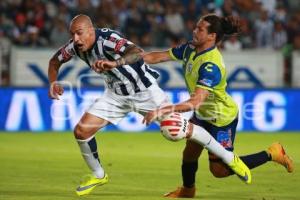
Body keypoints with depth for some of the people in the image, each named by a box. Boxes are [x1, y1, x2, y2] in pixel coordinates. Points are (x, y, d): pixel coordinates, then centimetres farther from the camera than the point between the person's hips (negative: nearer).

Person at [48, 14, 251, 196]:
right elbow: (55, 61, 8)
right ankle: (98, 175, 19)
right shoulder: (74, 46, -12)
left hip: (144, 90, -6)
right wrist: (53, 82, -12)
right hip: (116, 95, 6)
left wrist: (115, 63, -70)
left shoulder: (108, 38, -33)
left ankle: (229, 158, 10)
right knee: (82, 131, -6)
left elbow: (137, 52, -51)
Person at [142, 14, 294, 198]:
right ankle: (187, 190, 42)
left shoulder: (211, 65, -36)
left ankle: (271, 154, 11)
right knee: (189, 154, 15)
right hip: (203, 114, 8)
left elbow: (195, 102, -42)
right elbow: (159, 57, -3)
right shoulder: (190, 49, -10)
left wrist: (162, 111, -47)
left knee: (219, 170, 1)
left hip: (222, 117, -8)